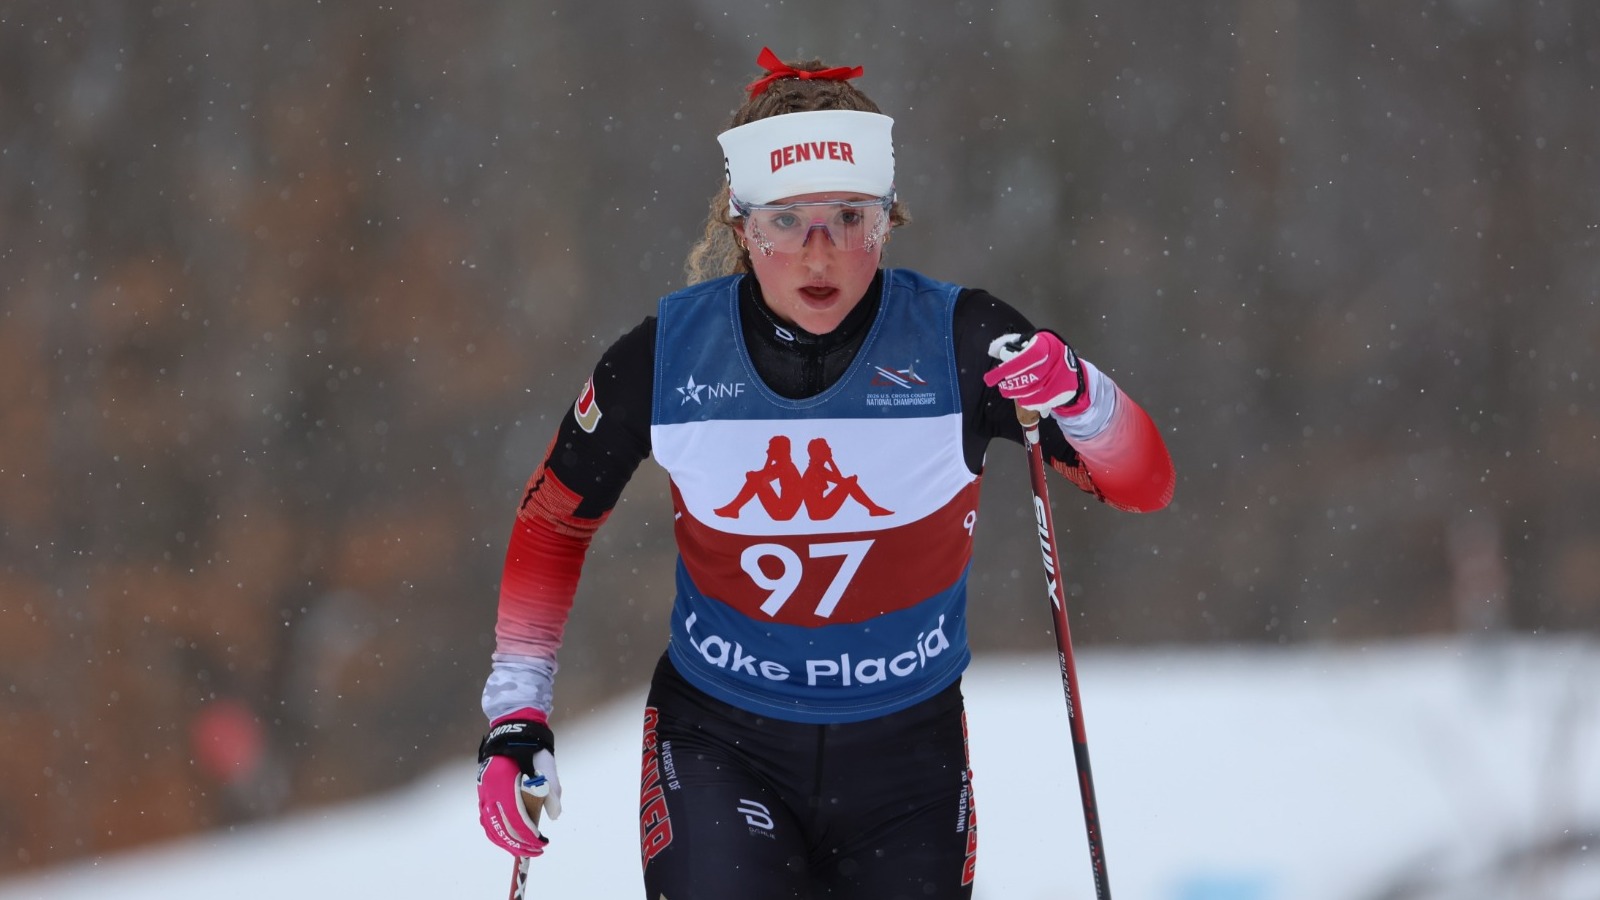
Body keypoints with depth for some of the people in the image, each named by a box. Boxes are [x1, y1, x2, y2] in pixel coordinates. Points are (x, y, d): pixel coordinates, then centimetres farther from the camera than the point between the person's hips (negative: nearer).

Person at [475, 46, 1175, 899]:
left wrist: (1076, 396, -31)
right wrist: (515, 712, 1)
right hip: (717, 745, -1)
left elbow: (1144, 485, -11)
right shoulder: (667, 355, -9)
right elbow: (553, 517, 7)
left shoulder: (958, 343, -12)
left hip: (905, 761, 1)